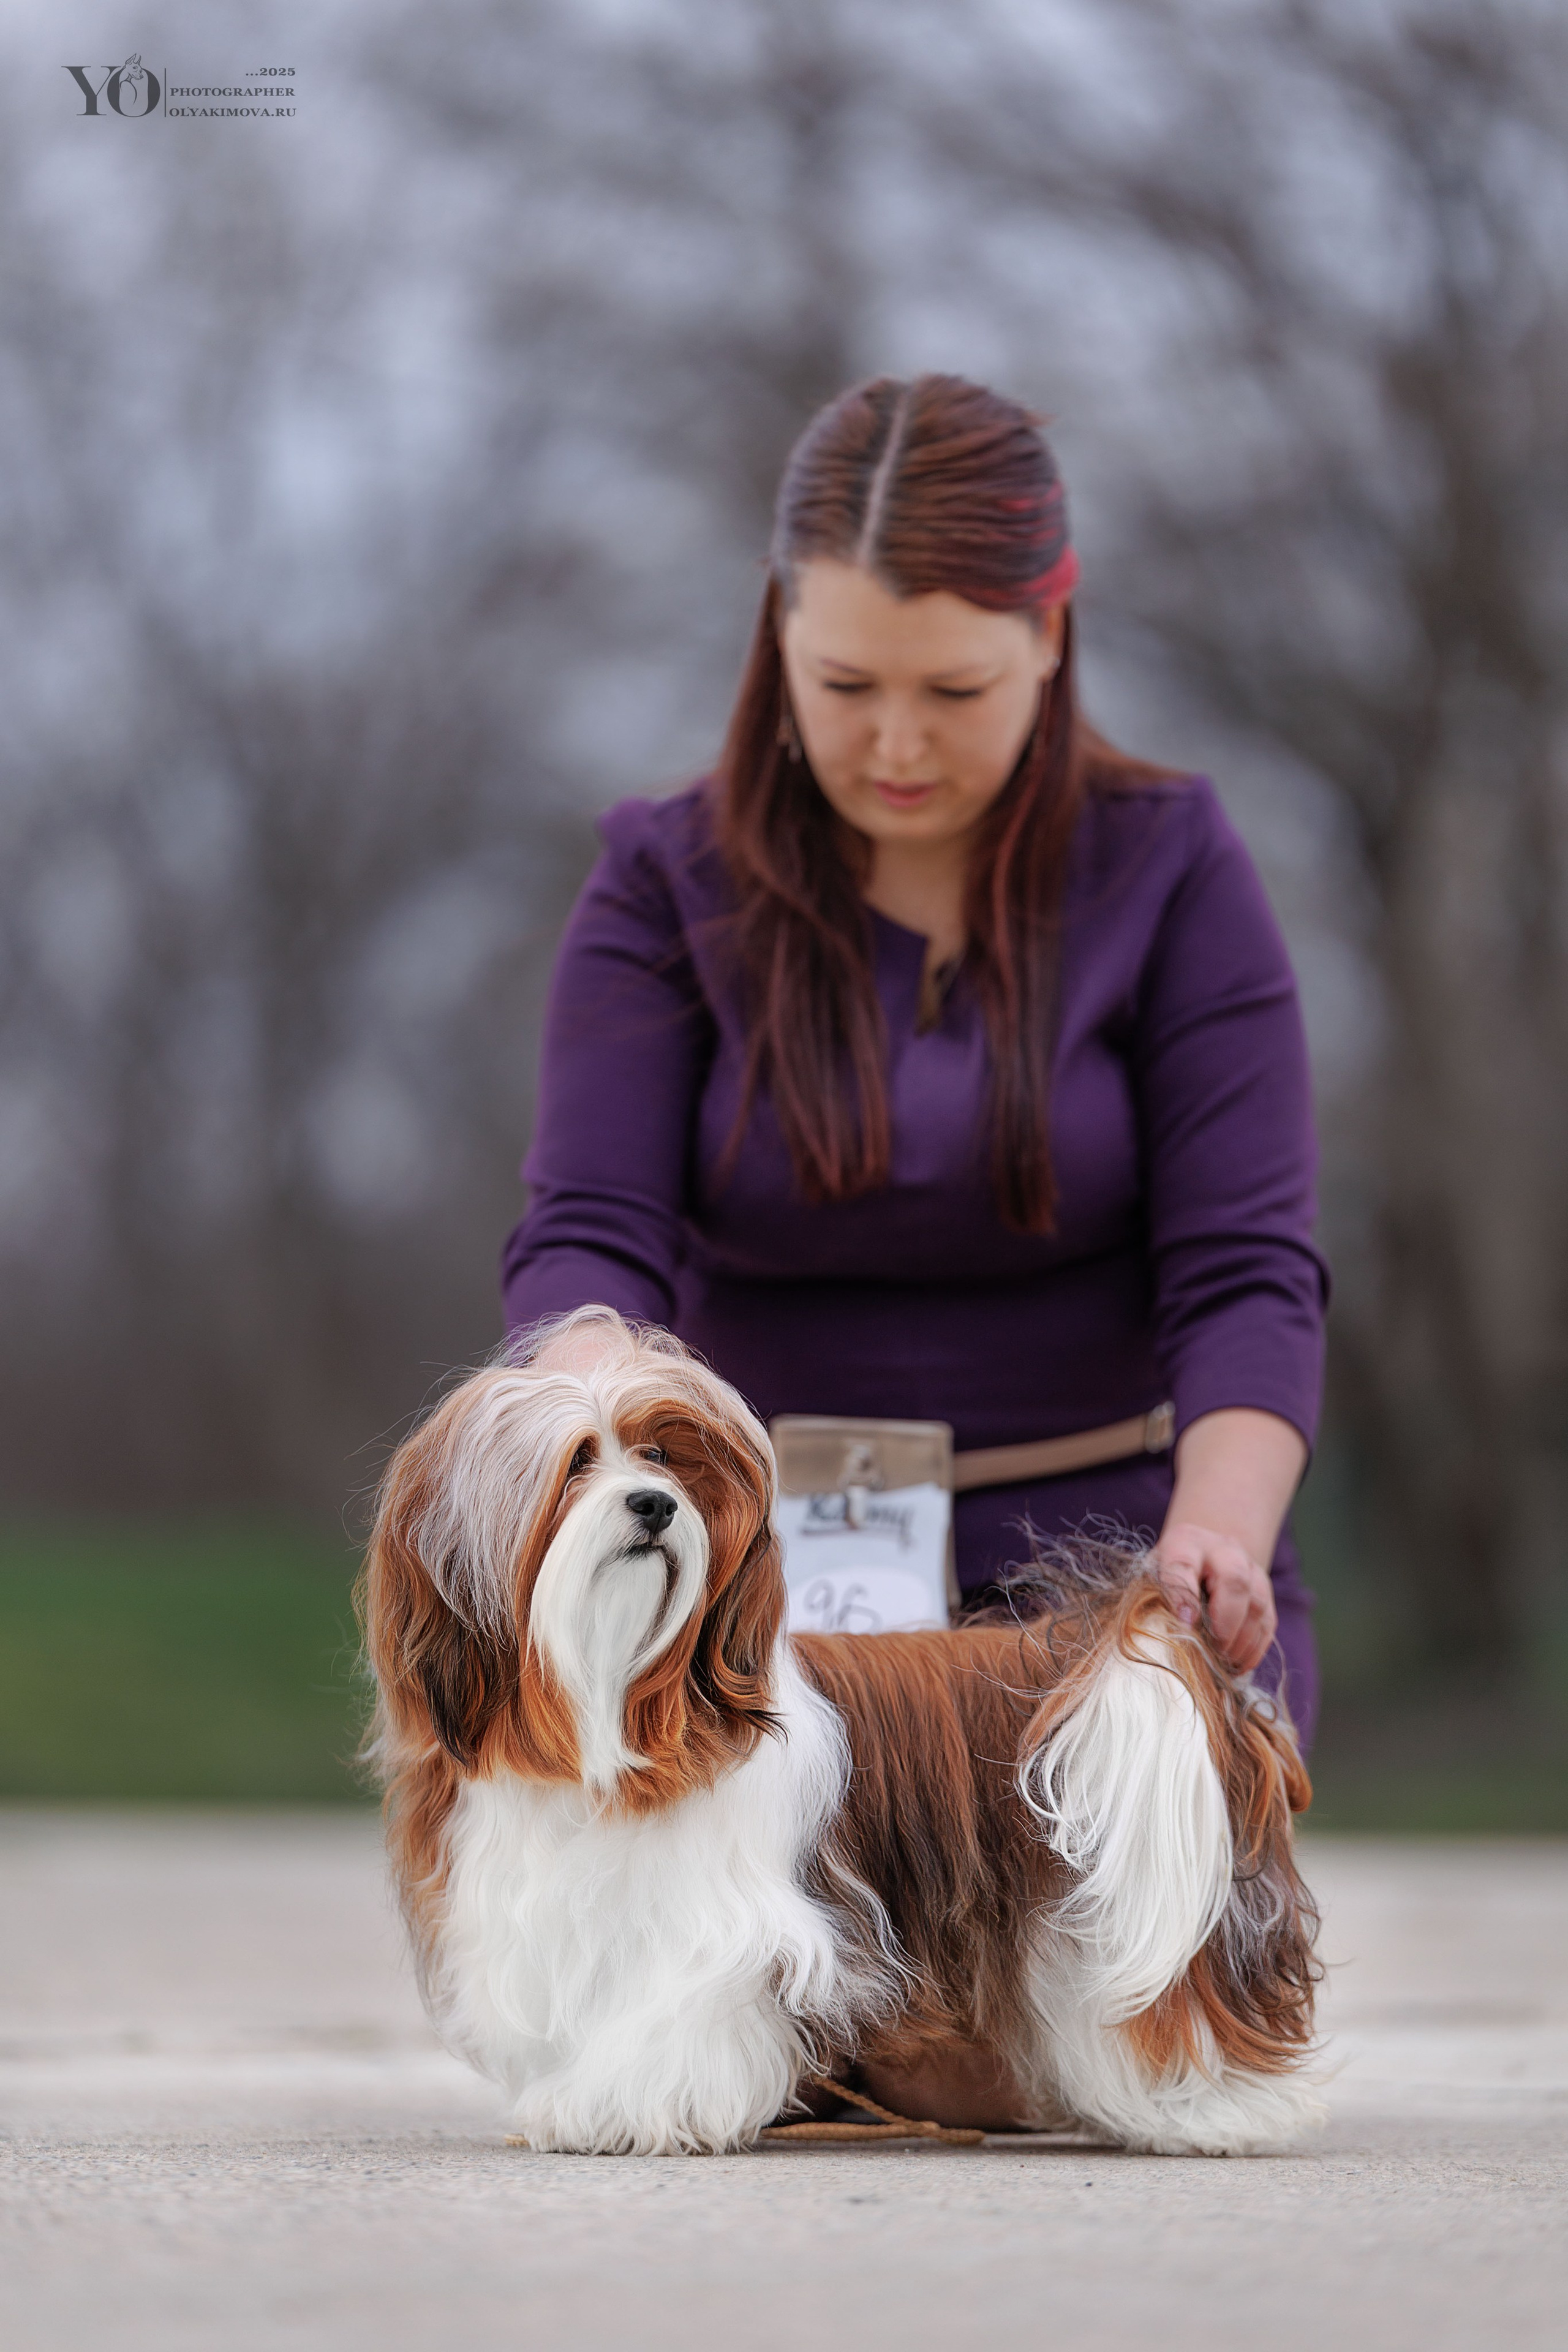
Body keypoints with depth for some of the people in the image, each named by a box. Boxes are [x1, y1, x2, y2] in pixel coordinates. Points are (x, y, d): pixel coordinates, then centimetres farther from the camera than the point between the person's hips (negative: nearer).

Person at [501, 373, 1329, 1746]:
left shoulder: (1168, 874, 2)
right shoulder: (669, 885, 4)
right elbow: (590, 1240, -6)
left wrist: (1217, 1537, -24)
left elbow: (1244, 1273, -5)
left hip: (1113, 1576, 0)